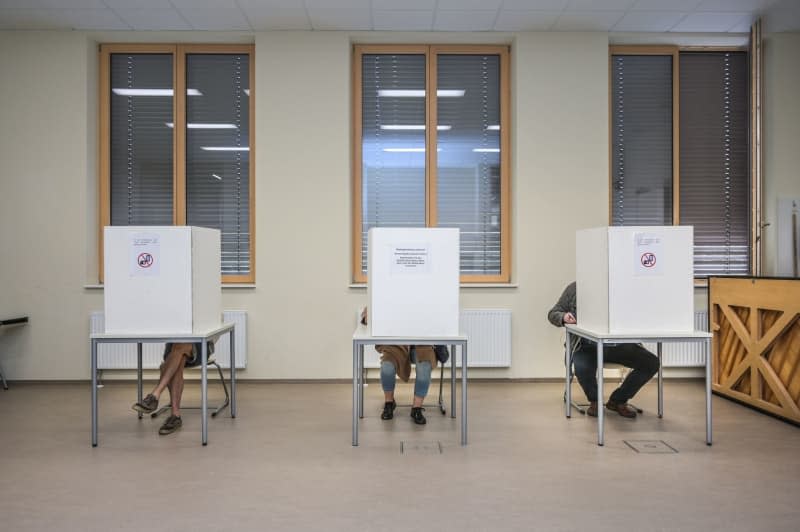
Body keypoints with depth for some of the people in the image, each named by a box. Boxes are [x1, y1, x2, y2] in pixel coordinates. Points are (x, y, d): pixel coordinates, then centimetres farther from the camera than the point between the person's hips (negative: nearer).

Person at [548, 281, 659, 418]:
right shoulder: (574, 288, 5)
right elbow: (553, 313, 8)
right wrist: (563, 317, -14)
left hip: (617, 344, 2)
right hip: (587, 346, -2)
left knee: (652, 362, -15)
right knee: (582, 369, -33)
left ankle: (618, 400, 8)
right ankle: (594, 401, 4)